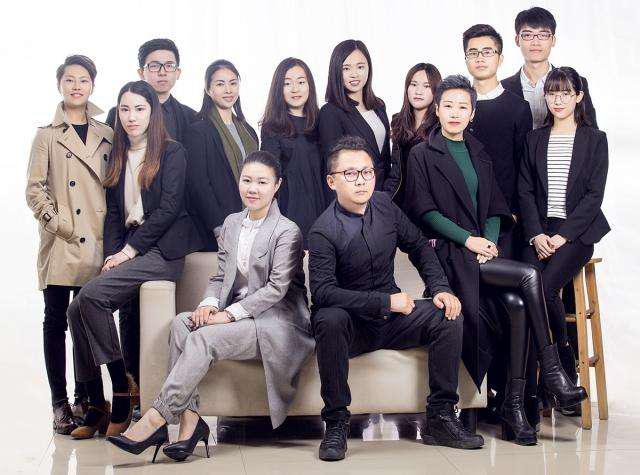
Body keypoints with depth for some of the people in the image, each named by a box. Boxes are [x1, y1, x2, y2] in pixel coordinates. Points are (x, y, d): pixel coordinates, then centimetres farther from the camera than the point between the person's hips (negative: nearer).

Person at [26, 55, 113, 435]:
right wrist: (58, 222, -10)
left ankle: (84, 399, 15)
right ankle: (60, 403, 6)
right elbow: (35, 190, 1)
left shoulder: (107, 135, 12)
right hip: (59, 244, -2)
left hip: (97, 243, 2)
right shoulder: (47, 135, 5)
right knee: (56, 320, 0)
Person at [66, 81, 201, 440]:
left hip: (163, 249, -6)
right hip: (126, 250, 6)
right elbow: (114, 211, 15)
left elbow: (169, 207, -10)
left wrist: (130, 250, -12)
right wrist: (112, 253, -2)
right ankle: (96, 403, -5)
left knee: (91, 295, -25)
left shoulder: (172, 153, -1)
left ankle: (123, 386, -13)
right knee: (77, 310, -13)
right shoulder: (118, 157, 19)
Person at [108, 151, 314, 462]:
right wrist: (209, 304, -7)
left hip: (276, 320, -7)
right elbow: (220, 276, 15)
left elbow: (277, 288, -15)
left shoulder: (287, 231, -8)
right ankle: (188, 420, -28)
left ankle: (154, 421, -27)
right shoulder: (231, 223, 15)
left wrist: (230, 314, -20)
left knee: (203, 338, -29)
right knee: (181, 323, -21)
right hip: (236, 316, 7)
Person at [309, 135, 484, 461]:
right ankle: (336, 423, -23)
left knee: (448, 317, -15)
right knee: (330, 319, -37)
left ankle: (441, 419, -7)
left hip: (391, 318, 5)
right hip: (350, 325, -5)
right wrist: (386, 302, -28)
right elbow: (322, 291, -26)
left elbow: (418, 246, 12)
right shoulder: (323, 232, -17)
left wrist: (440, 288, -4)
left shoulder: (384, 205, 2)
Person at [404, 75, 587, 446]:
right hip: (448, 254, -5)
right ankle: (553, 376, -20)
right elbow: (424, 210, -4)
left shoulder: (479, 153, 21)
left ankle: (514, 405, -20)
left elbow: (495, 207, 16)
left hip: (483, 247, 5)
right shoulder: (422, 154, 5)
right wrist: (468, 239, -13)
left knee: (518, 305, -25)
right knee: (529, 276, -26)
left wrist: (490, 241, -4)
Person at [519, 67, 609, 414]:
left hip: (576, 231, -3)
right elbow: (525, 191, 9)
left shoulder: (594, 140, 7)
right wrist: (536, 234, -7)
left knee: (544, 288, -27)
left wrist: (562, 235, -12)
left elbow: (594, 194, -1)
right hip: (539, 231, 3)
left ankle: (566, 380, -10)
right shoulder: (534, 139, 15)